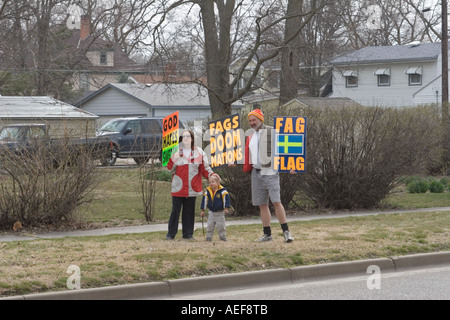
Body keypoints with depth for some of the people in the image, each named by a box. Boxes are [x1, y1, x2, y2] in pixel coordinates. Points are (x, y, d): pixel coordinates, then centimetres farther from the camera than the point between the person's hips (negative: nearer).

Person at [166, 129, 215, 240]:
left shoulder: (199, 152, 8)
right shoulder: (176, 152, 4)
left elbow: (204, 168, 9)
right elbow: (170, 169, 1)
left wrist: (212, 175, -9)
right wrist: (173, 159, -17)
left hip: (192, 188, 2)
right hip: (178, 188, -2)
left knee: (189, 211, 5)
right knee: (175, 210, -1)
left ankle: (188, 234, 13)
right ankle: (171, 234, 6)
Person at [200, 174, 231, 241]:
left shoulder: (222, 191, -13)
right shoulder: (208, 191, -1)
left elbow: (226, 199, -12)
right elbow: (204, 200, 5)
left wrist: (226, 208, -19)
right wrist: (203, 210, 5)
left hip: (220, 212, -3)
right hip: (211, 212, 3)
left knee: (221, 226, 0)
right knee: (210, 226, 5)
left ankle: (223, 237, 11)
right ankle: (208, 237, 13)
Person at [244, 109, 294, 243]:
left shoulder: (271, 133, -2)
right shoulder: (251, 137, 18)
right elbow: (247, 154, 27)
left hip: (270, 172, -7)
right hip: (256, 173, 7)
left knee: (276, 201, -14)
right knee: (262, 204, 7)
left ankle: (286, 231, -9)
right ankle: (267, 234, 12)